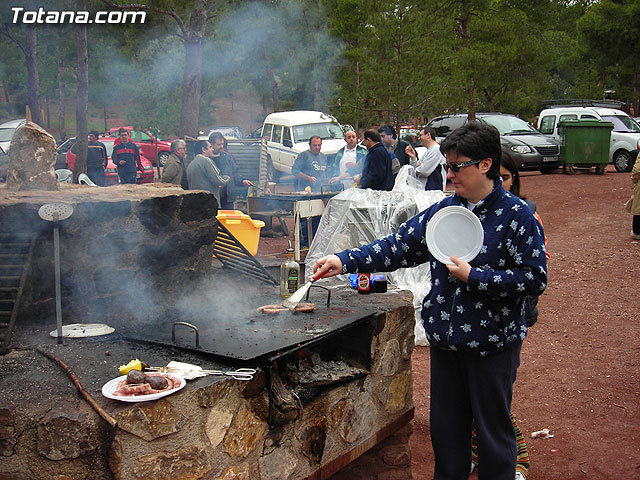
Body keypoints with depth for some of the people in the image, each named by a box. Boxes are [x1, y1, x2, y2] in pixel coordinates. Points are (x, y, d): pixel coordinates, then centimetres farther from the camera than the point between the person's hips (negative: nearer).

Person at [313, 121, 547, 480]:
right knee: (446, 426, 18)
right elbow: (398, 247, 4)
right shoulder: (444, 210, 4)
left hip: (493, 342, -5)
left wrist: (473, 276, -19)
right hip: (445, 337, 5)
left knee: (493, 431, 10)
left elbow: (535, 279, -15)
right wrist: (345, 261, -5)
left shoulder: (517, 215, -12)